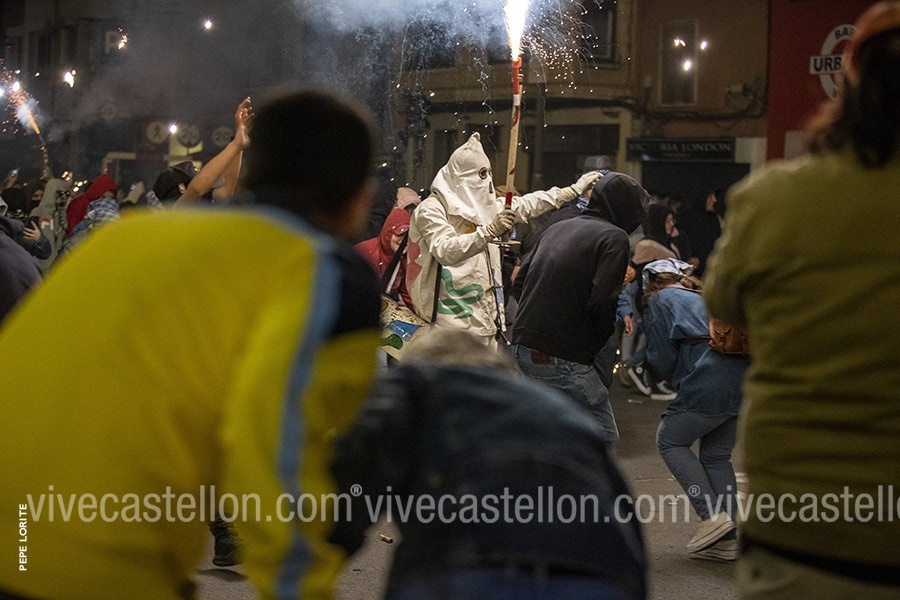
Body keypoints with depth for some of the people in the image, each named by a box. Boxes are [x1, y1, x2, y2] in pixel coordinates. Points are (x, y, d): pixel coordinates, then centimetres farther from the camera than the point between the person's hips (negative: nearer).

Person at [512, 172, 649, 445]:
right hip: (563, 358, -8)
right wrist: (603, 336, -1)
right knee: (603, 436, 0)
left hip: (523, 345, 8)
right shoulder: (613, 237, -7)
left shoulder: (556, 228, 17)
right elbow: (602, 300, -19)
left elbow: (520, 281, 18)